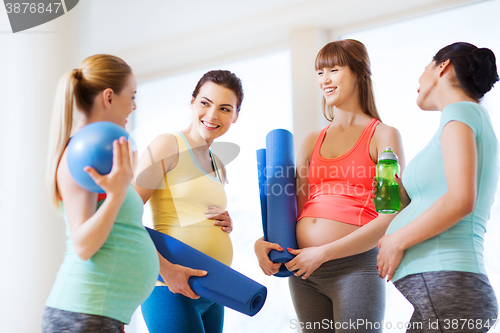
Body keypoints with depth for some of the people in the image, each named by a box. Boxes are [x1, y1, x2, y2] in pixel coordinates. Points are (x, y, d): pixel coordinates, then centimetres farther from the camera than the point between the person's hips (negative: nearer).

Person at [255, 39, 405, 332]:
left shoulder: (383, 135, 1)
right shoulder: (312, 142, 17)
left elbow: (390, 218, -9)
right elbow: (296, 206, 16)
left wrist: (324, 253, -13)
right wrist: (263, 242, -4)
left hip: (355, 267, -5)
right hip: (304, 271, 5)